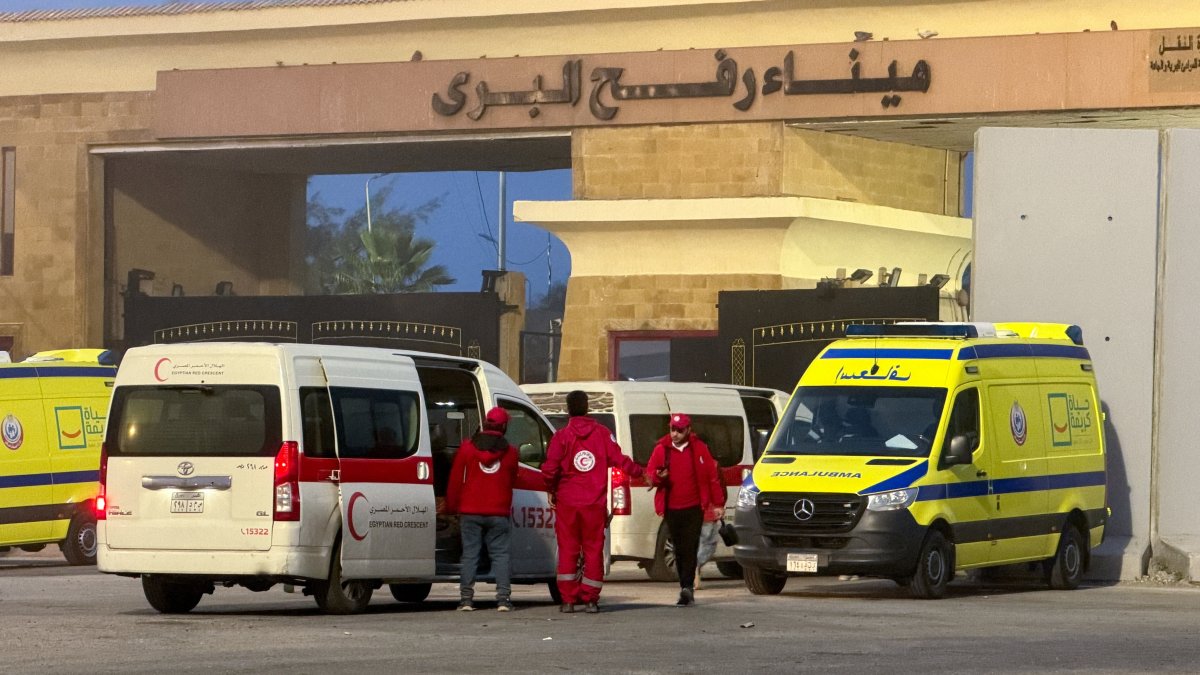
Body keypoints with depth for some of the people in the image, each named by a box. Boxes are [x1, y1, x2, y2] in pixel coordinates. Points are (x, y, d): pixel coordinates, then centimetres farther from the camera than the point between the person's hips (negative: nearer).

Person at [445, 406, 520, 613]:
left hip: (470, 511, 0)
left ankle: (466, 598, -3)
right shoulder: (509, 452, 2)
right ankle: (503, 598, -6)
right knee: (500, 554, 3)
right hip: (499, 513, 0)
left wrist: (451, 507, 9)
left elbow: (455, 479, 2)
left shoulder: (467, 447, 0)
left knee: (470, 553, 3)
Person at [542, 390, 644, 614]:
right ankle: (590, 600, 3)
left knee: (567, 550, 5)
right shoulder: (602, 433, 0)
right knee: (593, 549, 7)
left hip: (567, 502, -1)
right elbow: (618, 459, -1)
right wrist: (640, 472, 15)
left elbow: (550, 469, -11)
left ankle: (567, 599, 2)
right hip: (595, 503, 1)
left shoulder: (562, 436, -4)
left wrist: (551, 490, 7)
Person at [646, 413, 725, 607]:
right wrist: (658, 477, -17)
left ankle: (687, 587, -15)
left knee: (690, 549, -12)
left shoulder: (699, 449, 2)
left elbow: (712, 476, 6)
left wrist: (717, 503, 6)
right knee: (679, 550, 7)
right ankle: (687, 591, 14)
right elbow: (650, 475, 7)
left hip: (694, 508, -2)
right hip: (672, 509, 2)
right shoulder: (661, 449, 5)